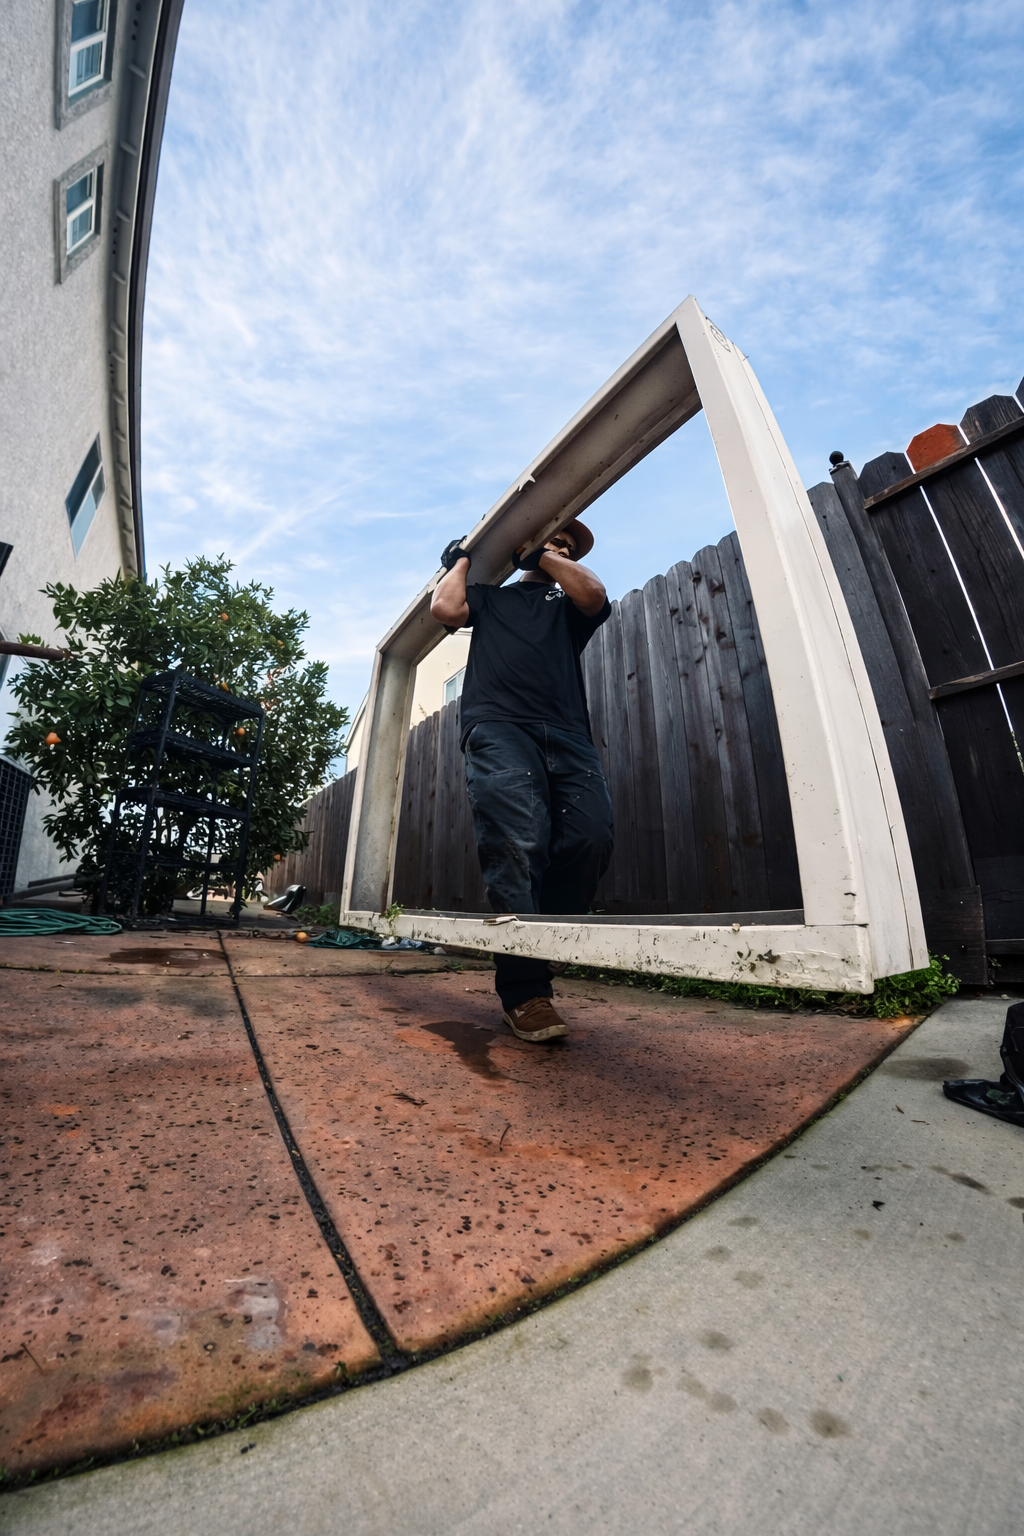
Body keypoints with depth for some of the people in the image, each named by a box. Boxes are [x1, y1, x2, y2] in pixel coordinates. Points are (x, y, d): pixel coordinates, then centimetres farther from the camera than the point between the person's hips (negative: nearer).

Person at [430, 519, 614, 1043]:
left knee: (589, 837, -22)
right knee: (518, 839, -24)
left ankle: (546, 951, -1)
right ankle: (524, 989, -16)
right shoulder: (490, 595, 31)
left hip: (565, 733, 3)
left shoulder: (566, 603, 34)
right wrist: (461, 559, 29)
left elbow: (594, 596, 11)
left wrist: (544, 556, 22)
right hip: (497, 724, -2)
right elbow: (446, 609, 12)